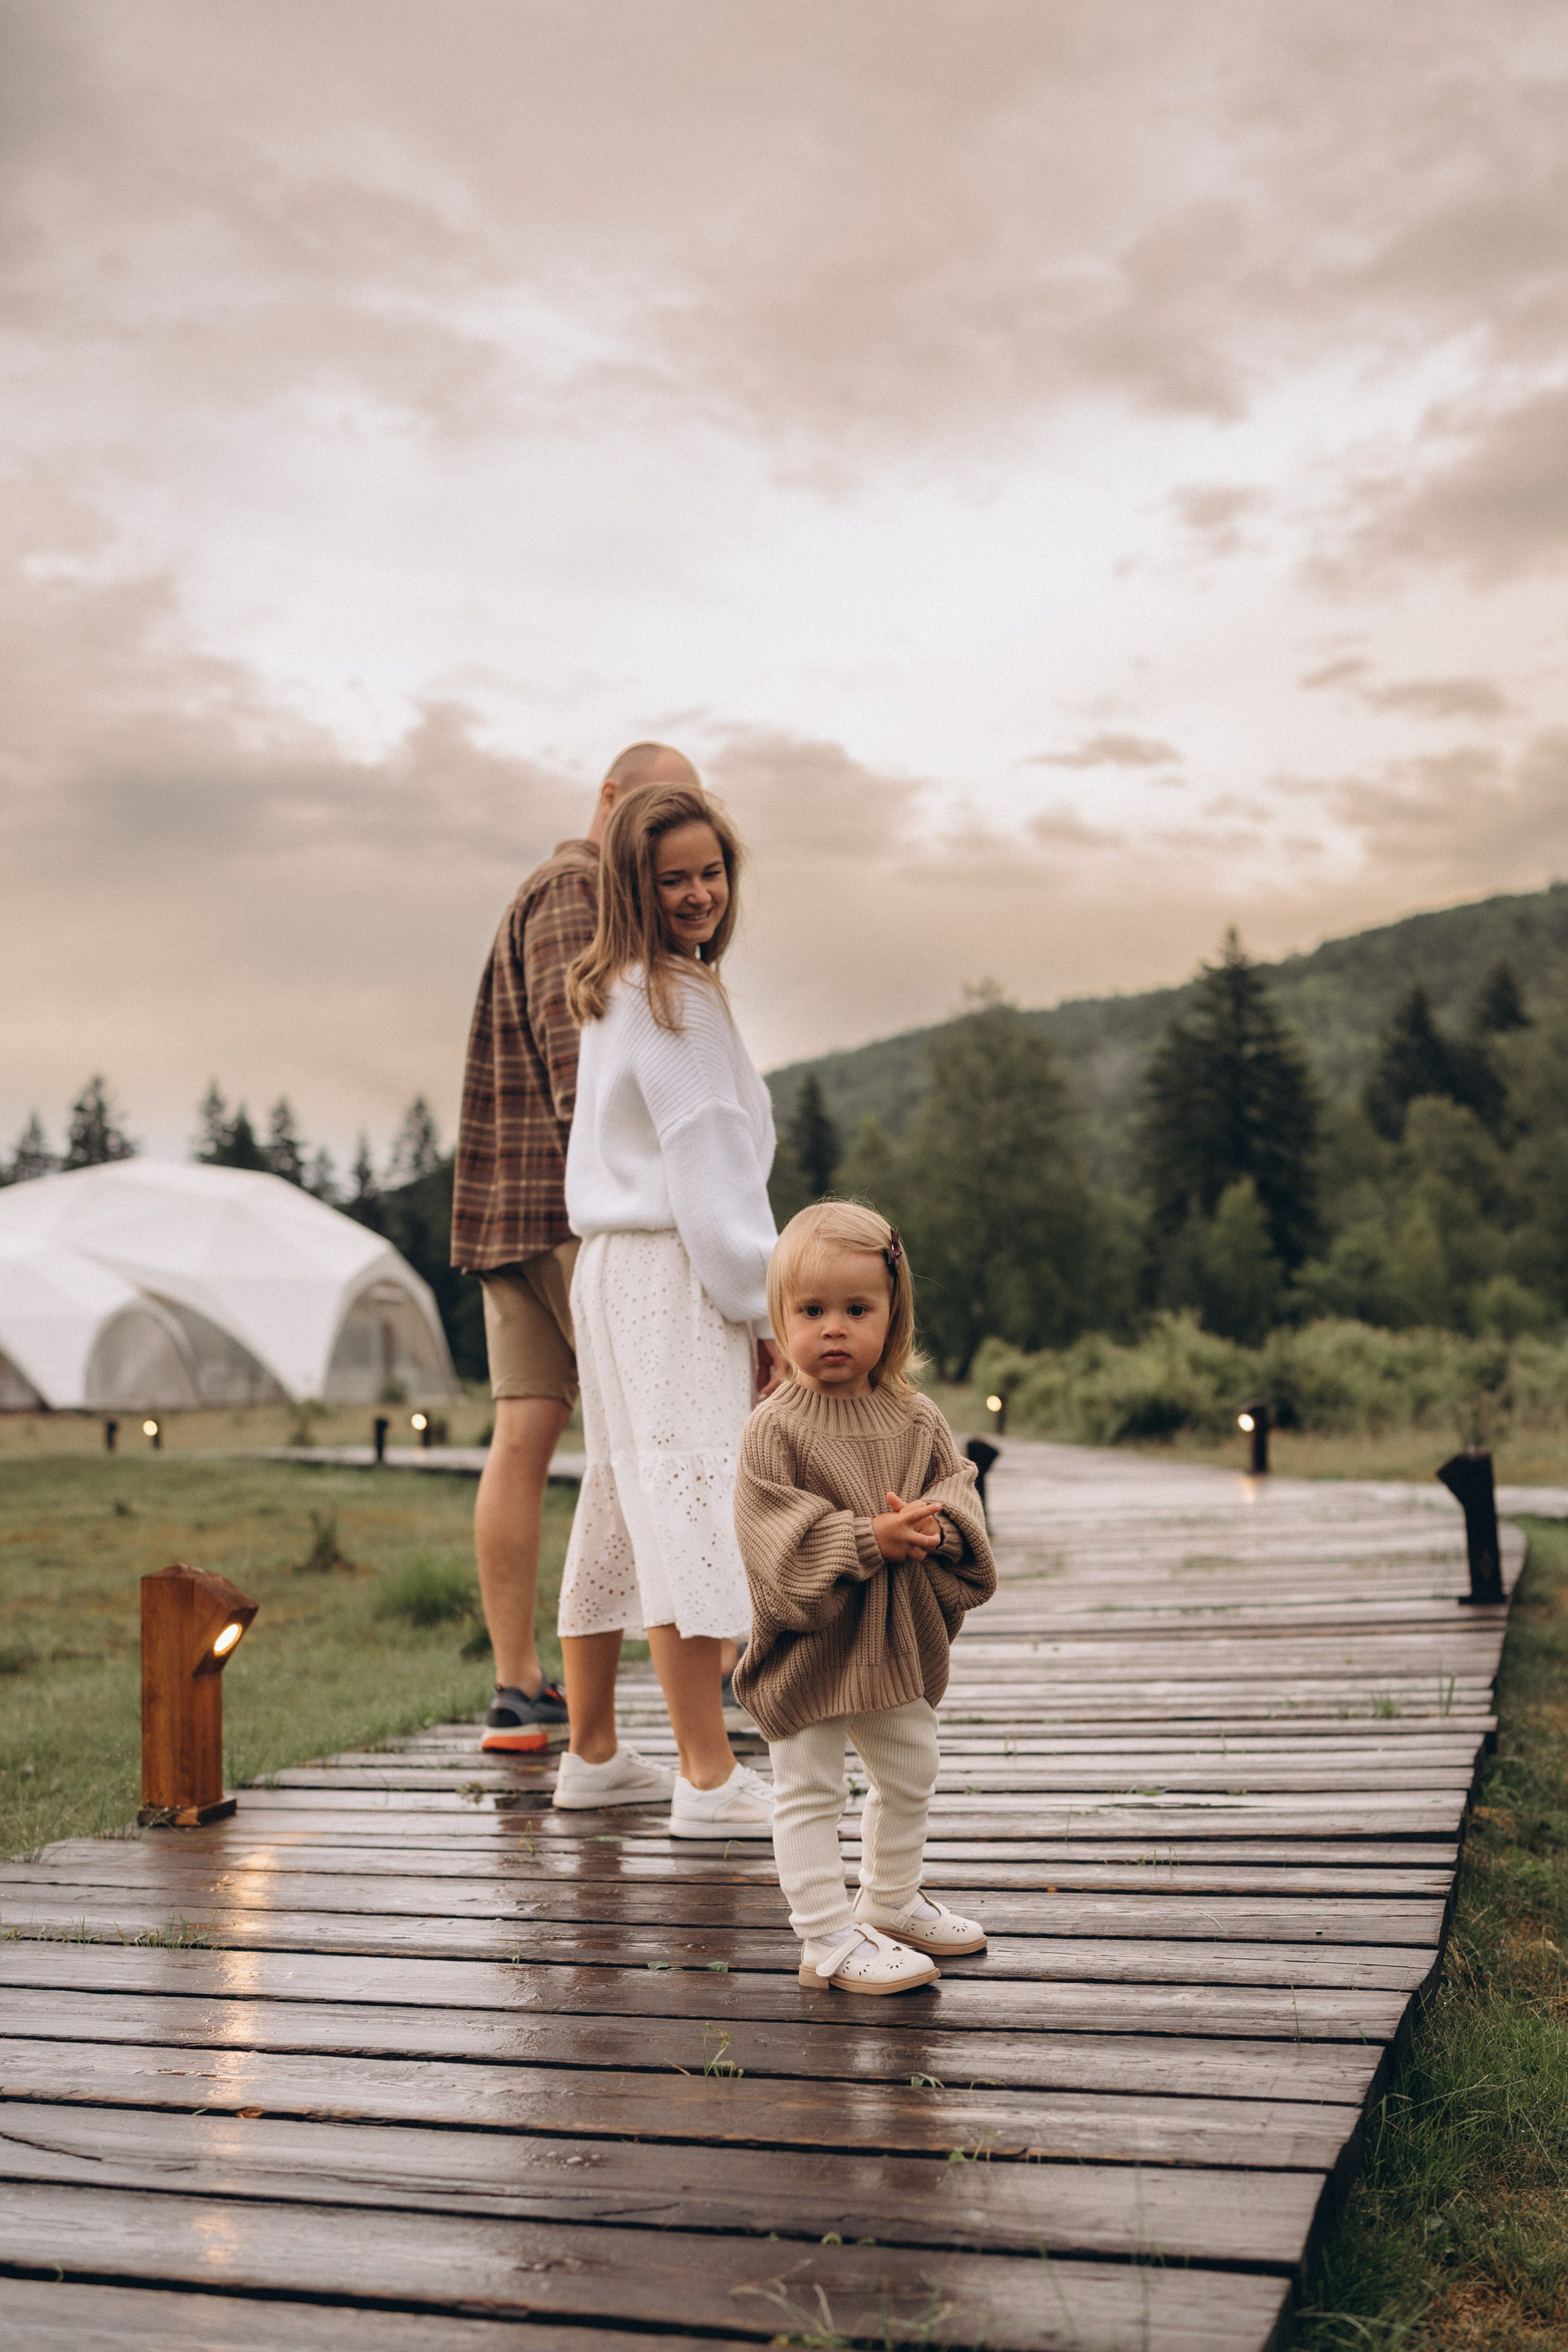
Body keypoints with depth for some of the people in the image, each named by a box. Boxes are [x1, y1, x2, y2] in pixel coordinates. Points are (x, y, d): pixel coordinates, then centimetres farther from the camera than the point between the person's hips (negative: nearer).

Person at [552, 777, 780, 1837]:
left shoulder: (613, 991, 18)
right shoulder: (675, 997, -12)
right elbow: (710, 1168, -15)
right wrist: (768, 1311, -12)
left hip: (614, 1265, 10)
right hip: (671, 1274, -10)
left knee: (621, 1505, 13)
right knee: (695, 1507, -11)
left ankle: (593, 1753, 21)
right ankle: (710, 1779, -10)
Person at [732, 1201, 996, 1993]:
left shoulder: (916, 1419, 1)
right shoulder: (774, 1430, -16)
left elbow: (957, 1487, 1)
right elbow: (776, 1536, -21)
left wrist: (934, 1527, -21)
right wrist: (868, 1541, -28)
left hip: (900, 1639, 6)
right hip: (809, 1646, -6)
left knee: (909, 1777, 21)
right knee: (809, 1792, 2)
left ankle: (890, 1904, 41)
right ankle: (829, 1939, 13)